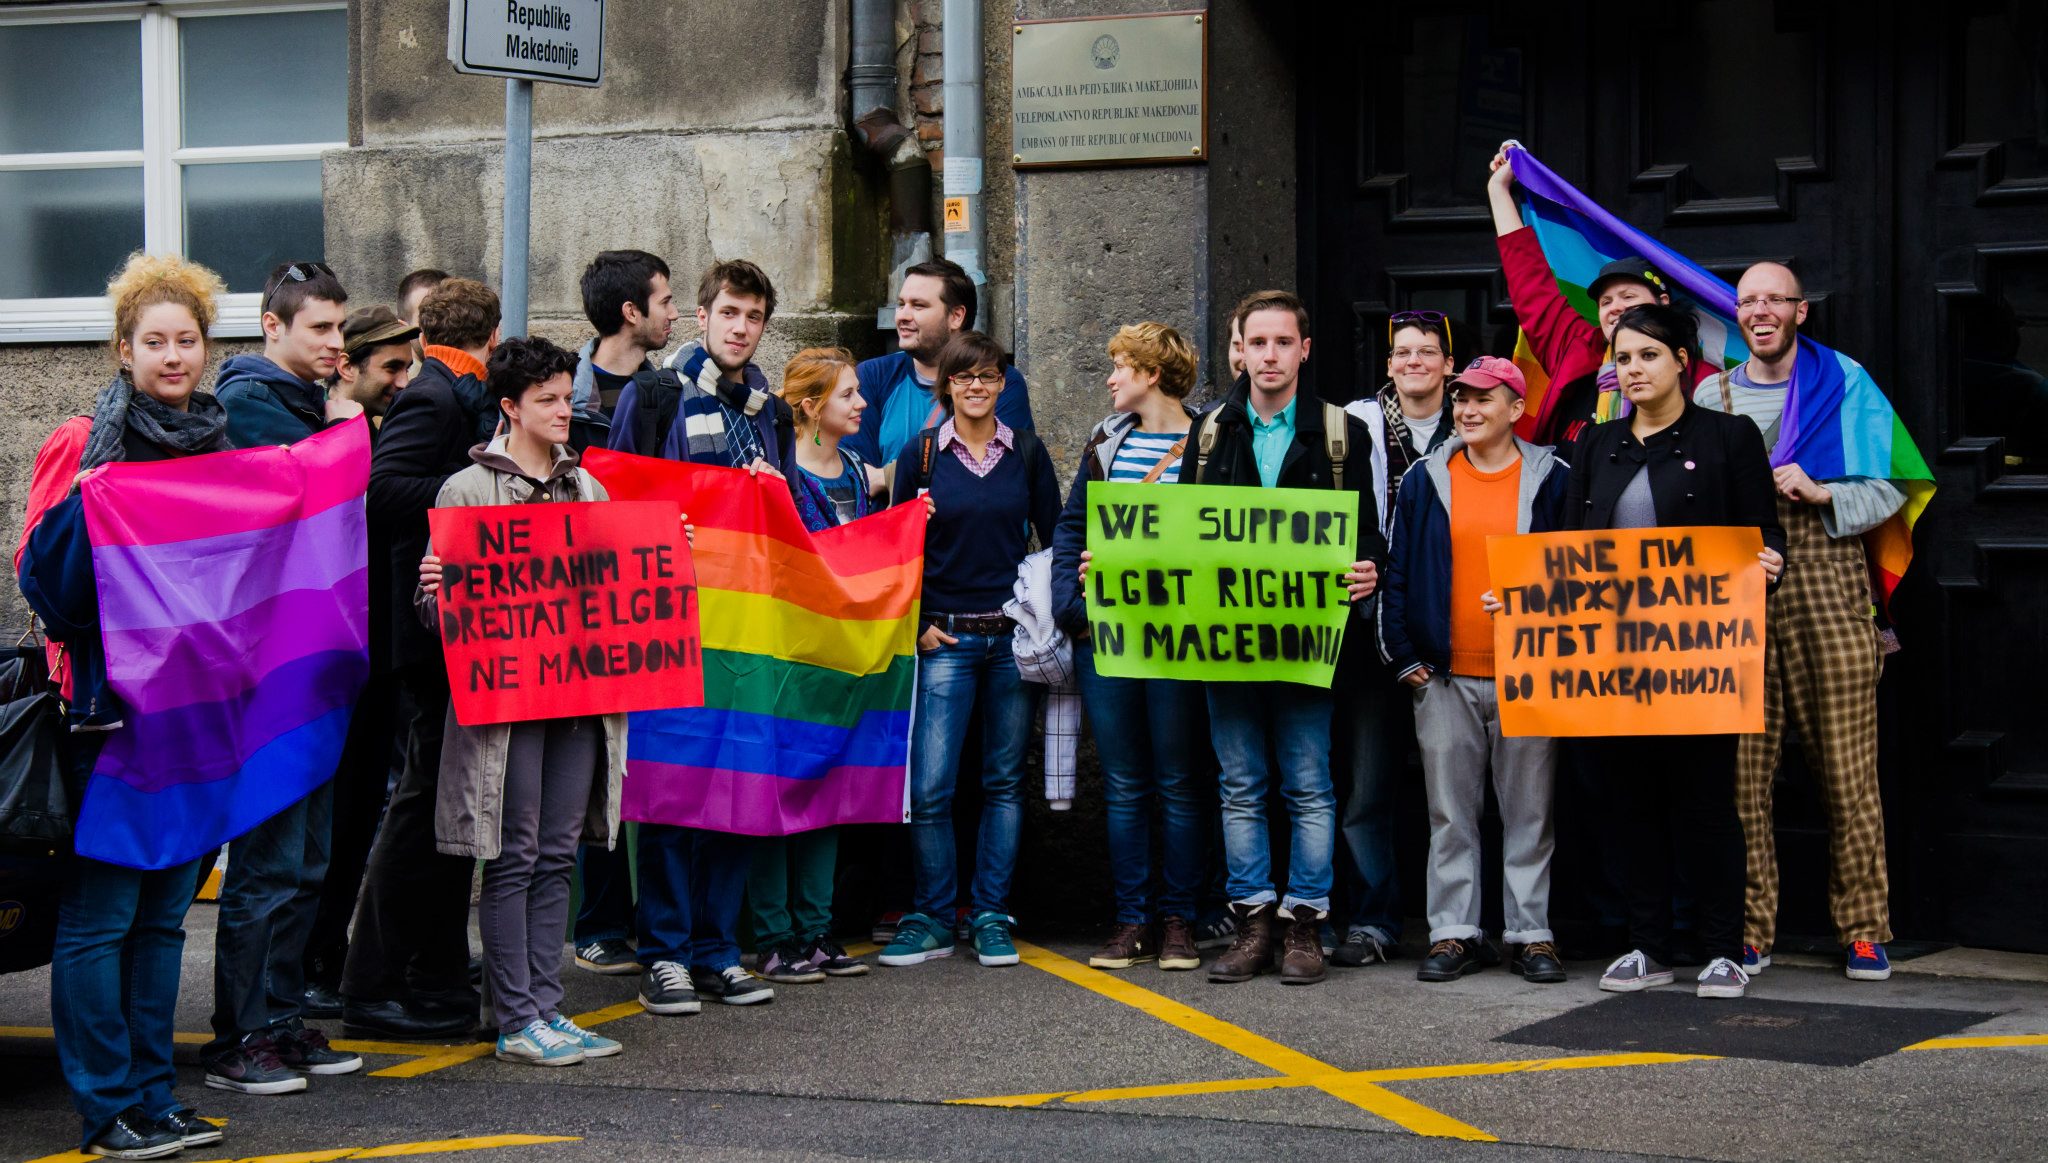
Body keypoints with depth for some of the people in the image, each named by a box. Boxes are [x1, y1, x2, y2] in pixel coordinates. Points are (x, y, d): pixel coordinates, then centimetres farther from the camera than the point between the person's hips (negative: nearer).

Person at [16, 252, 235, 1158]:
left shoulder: (222, 448, 13)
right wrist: (89, 506, -26)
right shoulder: (86, 447, -4)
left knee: (163, 910, 11)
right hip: (113, 706, -6)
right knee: (101, 912, -4)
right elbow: (46, 581, -11)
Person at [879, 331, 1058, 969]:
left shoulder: (1027, 451, 7)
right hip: (945, 639, -1)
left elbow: (1055, 537, 9)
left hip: (1015, 636, 1)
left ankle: (991, 917, 13)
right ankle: (932, 918, 7)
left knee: (1005, 781, 5)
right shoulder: (922, 453, 3)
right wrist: (916, 625, -1)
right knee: (929, 787, -6)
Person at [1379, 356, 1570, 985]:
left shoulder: (1553, 480, 3)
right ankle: (1454, 933, 11)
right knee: (1450, 811, 5)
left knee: (1529, 810, 3)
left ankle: (1531, 934, 11)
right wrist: (1405, 655, 1)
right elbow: (1398, 572, 9)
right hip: (1445, 675, 2)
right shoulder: (1426, 480, 7)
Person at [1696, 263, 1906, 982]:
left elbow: (1889, 489, 6)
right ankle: (1750, 934, 8)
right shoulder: (1711, 397, 16)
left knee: (1849, 775, -2)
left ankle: (1862, 931, 7)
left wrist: (1819, 493, -10)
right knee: (1740, 775, 0)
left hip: (1827, 592, -2)